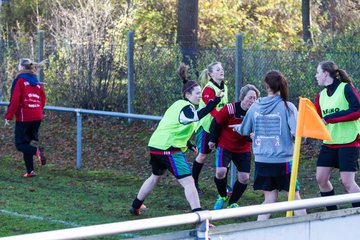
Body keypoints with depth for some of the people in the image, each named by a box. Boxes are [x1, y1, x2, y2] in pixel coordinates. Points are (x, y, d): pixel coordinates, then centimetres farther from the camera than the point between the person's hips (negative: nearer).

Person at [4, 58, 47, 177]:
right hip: (37, 117, 6)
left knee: (20, 144, 1)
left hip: (24, 117, -6)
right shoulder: (37, 82, 12)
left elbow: (14, 100, -14)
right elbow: (43, 100, 13)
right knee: (26, 142, 15)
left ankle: (36, 151, -27)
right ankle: (30, 171, 8)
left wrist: (8, 116, -10)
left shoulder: (19, 80, -7)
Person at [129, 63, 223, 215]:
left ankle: (135, 207, 42)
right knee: (188, 182, -12)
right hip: (169, 149, -10)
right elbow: (197, 116, -36)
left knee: (155, 177, 30)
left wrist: (189, 145, 21)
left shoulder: (178, 105, 17)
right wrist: (215, 101, -39)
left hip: (155, 145, 10)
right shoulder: (186, 107, -12)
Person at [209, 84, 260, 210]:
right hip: (225, 146, -3)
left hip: (243, 149, 3)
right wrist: (213, 140, 2)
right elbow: (216, 122, -7)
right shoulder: (230, 109, -22)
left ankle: (232, 203, 22)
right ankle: (222, 197, 10)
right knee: (221, 172, -21)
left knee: (244, 178, -2)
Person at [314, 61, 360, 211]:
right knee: (321, 178, 3)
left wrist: (329, 118, -22)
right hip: (329, 143, 7)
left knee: (347, 181, -12)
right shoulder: (321, 95, 11)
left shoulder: (345, 88, -9)